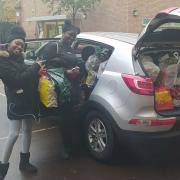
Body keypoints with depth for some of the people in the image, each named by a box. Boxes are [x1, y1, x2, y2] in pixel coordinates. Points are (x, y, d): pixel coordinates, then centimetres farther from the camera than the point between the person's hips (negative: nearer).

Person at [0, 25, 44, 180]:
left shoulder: (18, 58, 10)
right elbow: (17, 79, -23)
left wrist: (37, 72, -3)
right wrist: (35, 67, -16)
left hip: (28, 100, 8)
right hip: (16, 102, -8)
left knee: (27, 130, 15)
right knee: (14, 134, -6)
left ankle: (24, 161, 30)